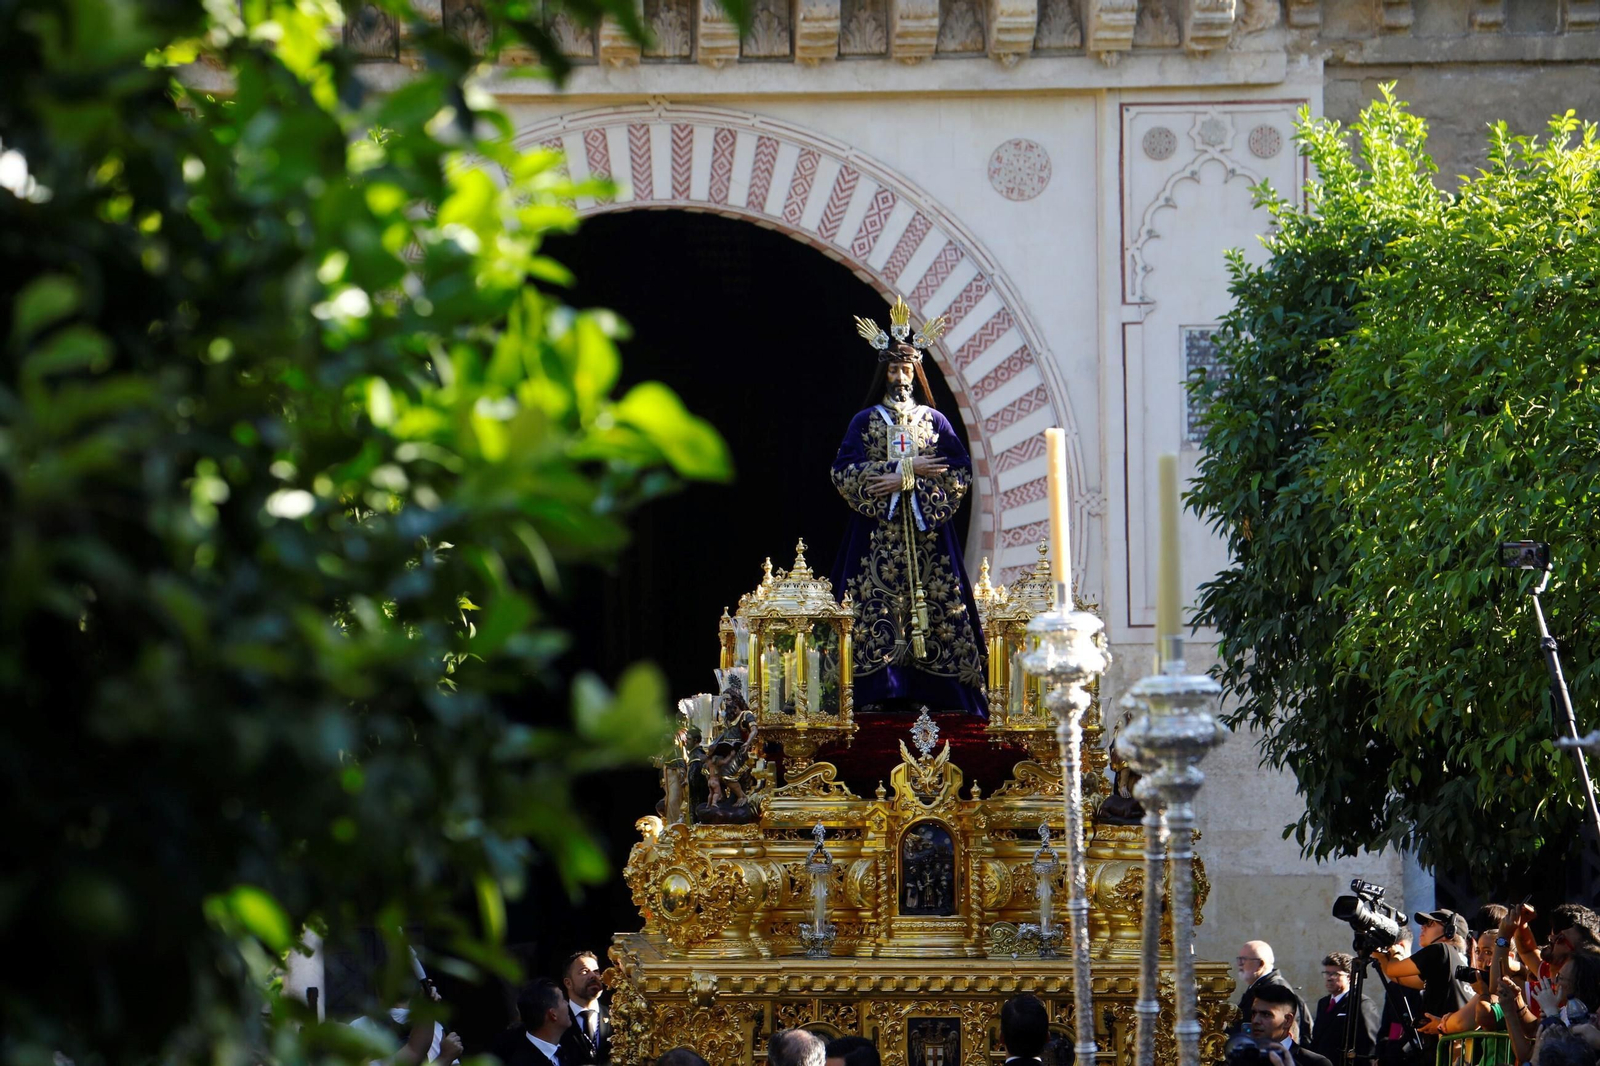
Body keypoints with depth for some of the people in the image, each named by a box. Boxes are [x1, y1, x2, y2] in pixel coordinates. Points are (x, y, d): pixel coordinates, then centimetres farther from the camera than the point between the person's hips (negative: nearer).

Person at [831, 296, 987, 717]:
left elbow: (960, 472, 1)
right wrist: (907, 467, -10)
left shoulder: (935, 420, 11)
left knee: (931, 600, -7)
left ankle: (924, 694, -8)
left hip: (927, 533, 1)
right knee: (878, 604, -9)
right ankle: (883, 691, -12)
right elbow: (844, 471, -4)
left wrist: (907, 480, -11)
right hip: (879, 531, -1)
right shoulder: (866, 421, 9)